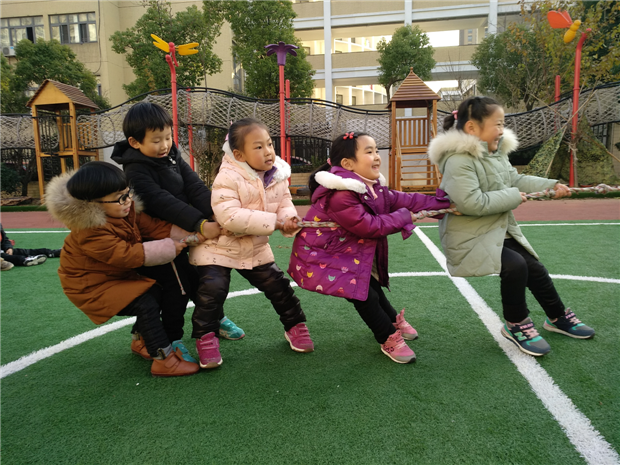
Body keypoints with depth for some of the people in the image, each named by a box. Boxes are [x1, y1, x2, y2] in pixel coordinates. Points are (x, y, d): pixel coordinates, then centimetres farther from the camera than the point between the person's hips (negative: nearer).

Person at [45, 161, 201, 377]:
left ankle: (140, 341, 28)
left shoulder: (126, 210, -8)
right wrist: (168, 247, -27)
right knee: (145, 304, -20)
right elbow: (126, 255, -31)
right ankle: (163, 360, -11)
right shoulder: (90, 232, -33)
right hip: (90, 285, -9)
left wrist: (187, 234, -21)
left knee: (156, 292, 7)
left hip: (118, 275, 9)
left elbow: (153, 226, -9)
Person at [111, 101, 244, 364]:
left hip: (186, 234, 7)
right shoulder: (136, 171, -19)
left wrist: (218, 213, -22)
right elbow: (162, 202, -31)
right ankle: (173, 340, 16)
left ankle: (216, 318, 37)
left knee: (198, 278, 18)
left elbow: (195, 188, -7)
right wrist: (200, 224, -38)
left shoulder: (173, 157, 4)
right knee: (178, 287, -3)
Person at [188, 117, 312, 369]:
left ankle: (295, 325, 29)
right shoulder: (228, 178, -24)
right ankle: (205, 338, 9)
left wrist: (288, 218, -26)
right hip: (219, 245, -5)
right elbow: (229, 216, -35)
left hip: (256, 247, 5)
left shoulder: (277, 176, -3)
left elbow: (285, 203, 1)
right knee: (213, 289, -13)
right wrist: (273, 221, -34)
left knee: (278, 286, 7)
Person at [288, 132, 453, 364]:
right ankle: (389, 339, 11)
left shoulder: (372, 187, 0)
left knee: (371, 285, 16)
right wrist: (404, 217, -18)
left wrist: (447, 204, -4)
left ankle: (393, 320, 41)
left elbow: (404, 200, -1)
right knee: (363, 294, -8)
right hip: (320, 255, -9)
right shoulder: (340, 195, -32)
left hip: (347, 251, 9)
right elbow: (369, 226, -31)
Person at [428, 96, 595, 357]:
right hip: (469, 238, -9)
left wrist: (551, 186, 6)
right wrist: (512, 197, -21)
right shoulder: (458, 159, -25)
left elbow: (516, 181, 16)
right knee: (514, 265, -24)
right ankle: (515, 325, 2)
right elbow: (472, 202, -33)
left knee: (534, 267, 13)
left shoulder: (496, 153, 6)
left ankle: (558, 318, 39)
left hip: (500, 231, 10)